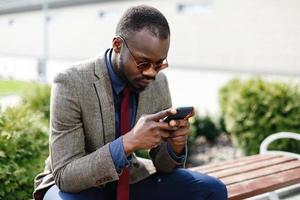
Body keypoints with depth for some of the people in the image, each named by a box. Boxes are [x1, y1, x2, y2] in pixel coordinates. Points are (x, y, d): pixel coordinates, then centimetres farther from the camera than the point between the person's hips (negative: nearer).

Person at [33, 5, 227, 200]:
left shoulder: (159, 83, -9)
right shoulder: (71, 84, -25)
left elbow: (162, 162, -1)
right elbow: (65, 175, -26)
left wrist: (176, 145, -25)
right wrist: (128, 143, -39)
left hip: (130, 180, 5)